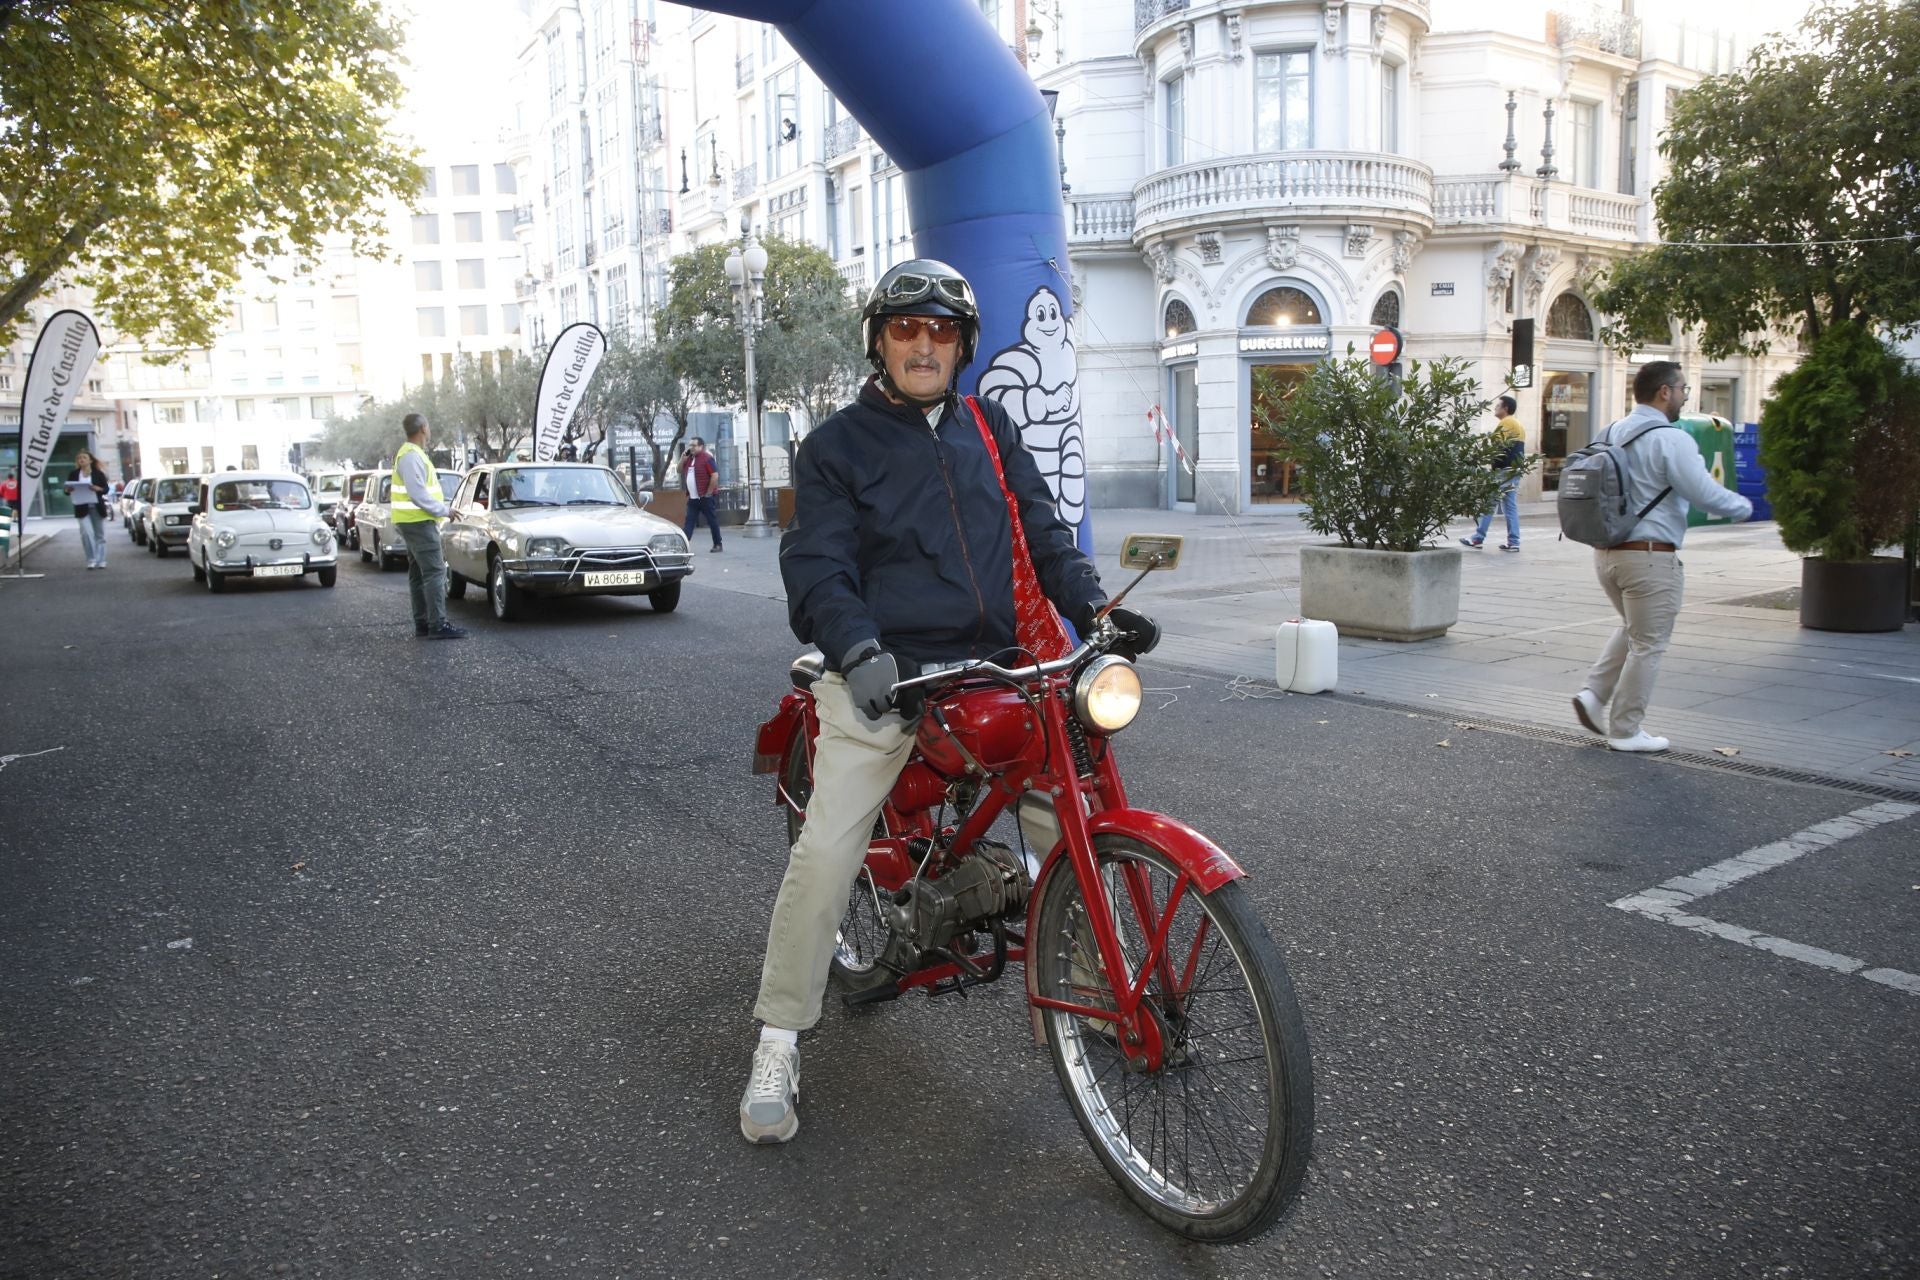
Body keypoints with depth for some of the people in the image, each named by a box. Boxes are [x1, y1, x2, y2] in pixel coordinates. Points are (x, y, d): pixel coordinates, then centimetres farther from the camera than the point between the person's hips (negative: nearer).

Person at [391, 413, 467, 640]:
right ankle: (438, 625, -15)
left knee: (419, 574, 11)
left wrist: (442, 506, 12)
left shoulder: (412, 454, 16)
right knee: (435, 572, -13)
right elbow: (418, 495, -23)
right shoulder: (411, 456, -16)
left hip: (415, 522, 11)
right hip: (419, 522, -11)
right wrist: (445, 510, -16)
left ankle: (422, 623, 15)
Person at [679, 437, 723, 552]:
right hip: (692, 498, 8)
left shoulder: (707, 458, -11)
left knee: (712, 521, 2)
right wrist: (684, 456, 5)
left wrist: (708, 494, -15)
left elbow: (715, 476, -17)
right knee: (689, 521, 2)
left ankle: (717, 544, 11)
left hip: (705, 498, -8)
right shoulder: (689, 459, 14)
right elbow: (680, 470, 20)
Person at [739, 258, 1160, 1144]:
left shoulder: (989, 429, 16)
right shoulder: (837, 445, 4)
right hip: (881, 678, -3)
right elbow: (818, 567, -6)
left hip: (991, 672, 4)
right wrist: (858, 651, -25)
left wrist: (1094, 607, -6)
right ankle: (777, 1045, 4)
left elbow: (1042, 531, 12)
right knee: (825, 855, -13)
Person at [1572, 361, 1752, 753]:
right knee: (1647, 645, 5)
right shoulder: (1671, 441, -14)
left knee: (1631, 629, 26)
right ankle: (1625, 731, 11)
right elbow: (1705, 492, -15)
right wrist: (1744, 507, 3)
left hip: (1606, 551, 8)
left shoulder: (1610, 434, 9)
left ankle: (1594, 695, 13)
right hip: (1650, 556, -8)